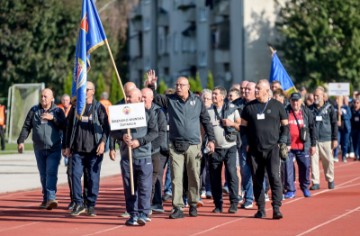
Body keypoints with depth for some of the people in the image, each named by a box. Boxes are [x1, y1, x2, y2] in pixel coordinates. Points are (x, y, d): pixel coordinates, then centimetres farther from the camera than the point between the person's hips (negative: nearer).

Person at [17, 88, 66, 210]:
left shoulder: (58, 111, 2)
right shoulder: (34, 110, 6)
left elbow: (64, 126, -8)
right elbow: (26, 127, 8)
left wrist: (53, 118, -18)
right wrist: (21, 141, -1)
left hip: (54, 148, -3)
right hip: (39, 149, 3)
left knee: (51, 173, -14)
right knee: (43, 175, 7)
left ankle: (51, 198, -22)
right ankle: (46, 199, 17)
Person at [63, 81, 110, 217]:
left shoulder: (99, 108, 3)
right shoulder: (76, 107, 11)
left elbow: (106, 127, 1)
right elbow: (69, 127, 14)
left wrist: (103, 142, -13)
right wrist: (67, 146, 9)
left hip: (94, 150, -2)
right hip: (77, 149, 2)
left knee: (93, 178, 1)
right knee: (76, 175, -5)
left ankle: (91, 205, 10)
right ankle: (79, 204, 4)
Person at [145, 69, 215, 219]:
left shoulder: (197, 101, 5)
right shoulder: (169, 100, 5)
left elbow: (206, 121, 9)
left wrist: (211, 139, 5)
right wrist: (150, 85, -12)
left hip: (193, 145, 0)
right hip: (175, 145, 0)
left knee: (194, 177, 4)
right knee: (176, 178, -3)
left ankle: (193, 205, 17)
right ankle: (178, 208, -2)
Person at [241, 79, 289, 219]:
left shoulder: (277, 106, 4)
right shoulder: (249, 107, 8)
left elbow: (285, 125, 10)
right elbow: (243, 127, 14)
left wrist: (282, 142, -1)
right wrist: (246, 144, 4)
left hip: (272, 149, -3)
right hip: (255, 150, 3)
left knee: (275, 178, -12)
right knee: (257, 180, 5)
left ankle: (276, 208, -12)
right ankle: (260, 209, 12)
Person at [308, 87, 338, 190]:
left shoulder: (329, 108, 2)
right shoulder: (310, 109, 7)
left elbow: (334, 124, 3)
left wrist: (335, 139, -1)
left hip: (326, 139, -2)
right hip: (313, 140, 2)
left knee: (328, 161, 2)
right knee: (313, 161, -1)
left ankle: (330, 180, 17)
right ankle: (315, 182, 5)